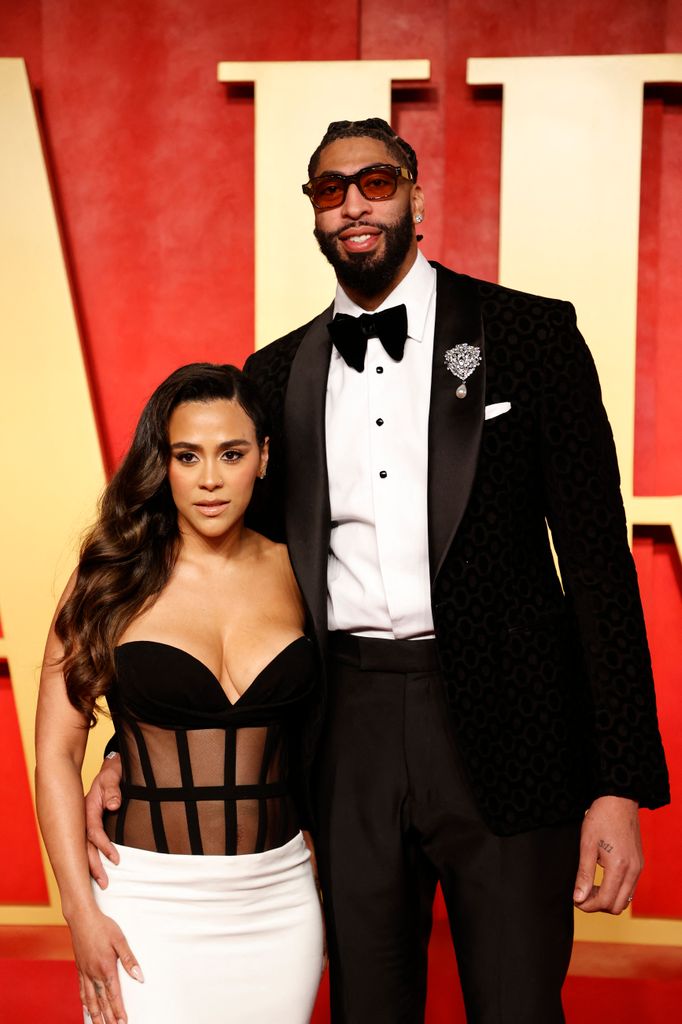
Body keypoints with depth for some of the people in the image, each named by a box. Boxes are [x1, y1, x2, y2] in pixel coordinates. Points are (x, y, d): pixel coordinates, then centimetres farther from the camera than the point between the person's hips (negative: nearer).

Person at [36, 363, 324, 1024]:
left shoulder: (293, 572, 2)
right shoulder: (114, 579, -4)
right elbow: (57, 751, -4)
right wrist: (81, 911, -9)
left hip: (278, 897, 3)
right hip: (150, 897, -2)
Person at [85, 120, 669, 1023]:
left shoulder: (530, 333, -1)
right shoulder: (280, 372, 10)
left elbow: (596, 552, -4)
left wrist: (621, 781, -9)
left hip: (500, 721, -3)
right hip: (347, 734, 3)